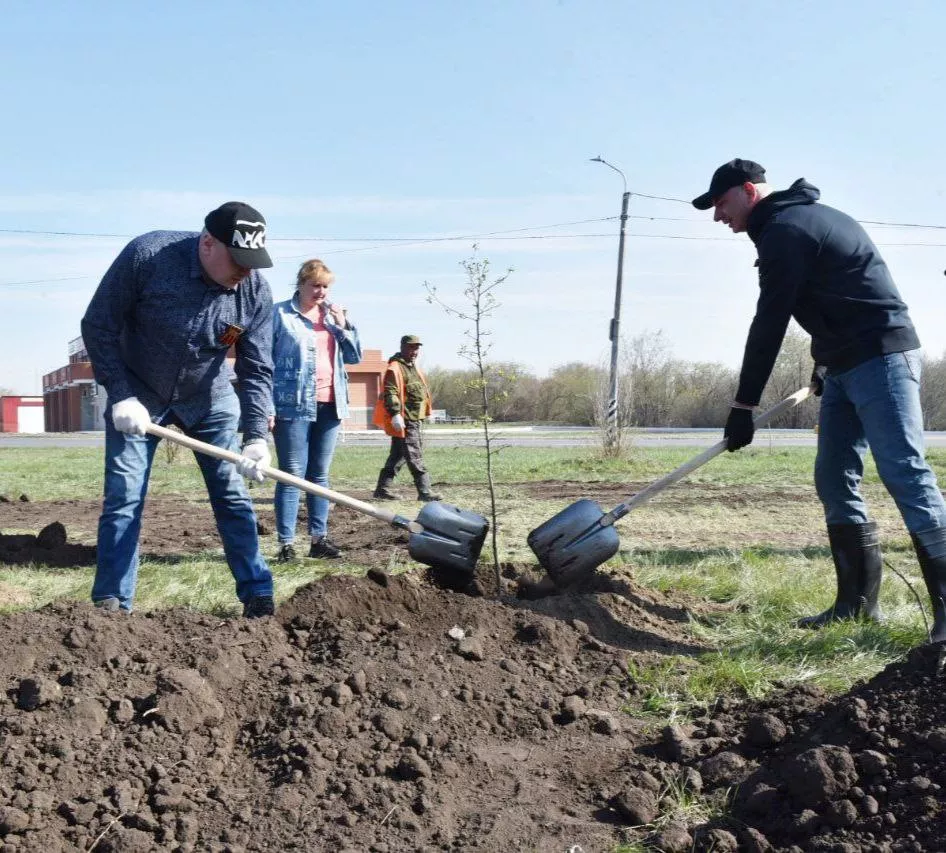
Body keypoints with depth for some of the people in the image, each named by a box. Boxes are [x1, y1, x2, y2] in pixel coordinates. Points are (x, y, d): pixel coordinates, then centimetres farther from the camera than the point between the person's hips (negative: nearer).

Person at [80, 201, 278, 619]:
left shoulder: (256, 292, -19)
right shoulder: (146, 254, -27)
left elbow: (257, 370, -14)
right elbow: (98, 325, -17)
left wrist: (256, 436, -26)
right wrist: (120, 395, -21)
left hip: (210, 398, 2)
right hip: (137, 395, -2)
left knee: (232, 496, 2)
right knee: (123, 497, -5)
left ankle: (258, 596, 11)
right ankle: (110, 604, 4)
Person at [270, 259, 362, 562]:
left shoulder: (333, 315, 15)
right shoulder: (280, 314, -2)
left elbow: (355, 356, 13)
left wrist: (344, 326, -2)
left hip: (329, 405, 6)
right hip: (293, 405, -5)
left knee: (319, 475, 9)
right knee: (292, 475, -5)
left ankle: (319, 538, 14)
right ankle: (286, 544, -3)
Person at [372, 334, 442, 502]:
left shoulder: (414, 367, 21)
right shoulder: (395, 368, -11)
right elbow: (390, 393, -21)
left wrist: (423, 414, 30)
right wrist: (395, 414, -30)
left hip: (414, 419, 10)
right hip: (403, 420, -10)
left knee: (398, 455, 13)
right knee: (415, 456, -10)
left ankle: (382, 488, 19)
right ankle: (424, 491, -10)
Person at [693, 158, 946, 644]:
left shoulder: (784, 231, -13)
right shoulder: (797, 219, 19)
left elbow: (769, 324, -15)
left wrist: (743, 407, -12)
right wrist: (823, 365, 30)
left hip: (880, 359, -11)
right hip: (847, 366, 11)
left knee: (906, 477, -14)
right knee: (834, 482, 7)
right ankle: (857, 603, 8)